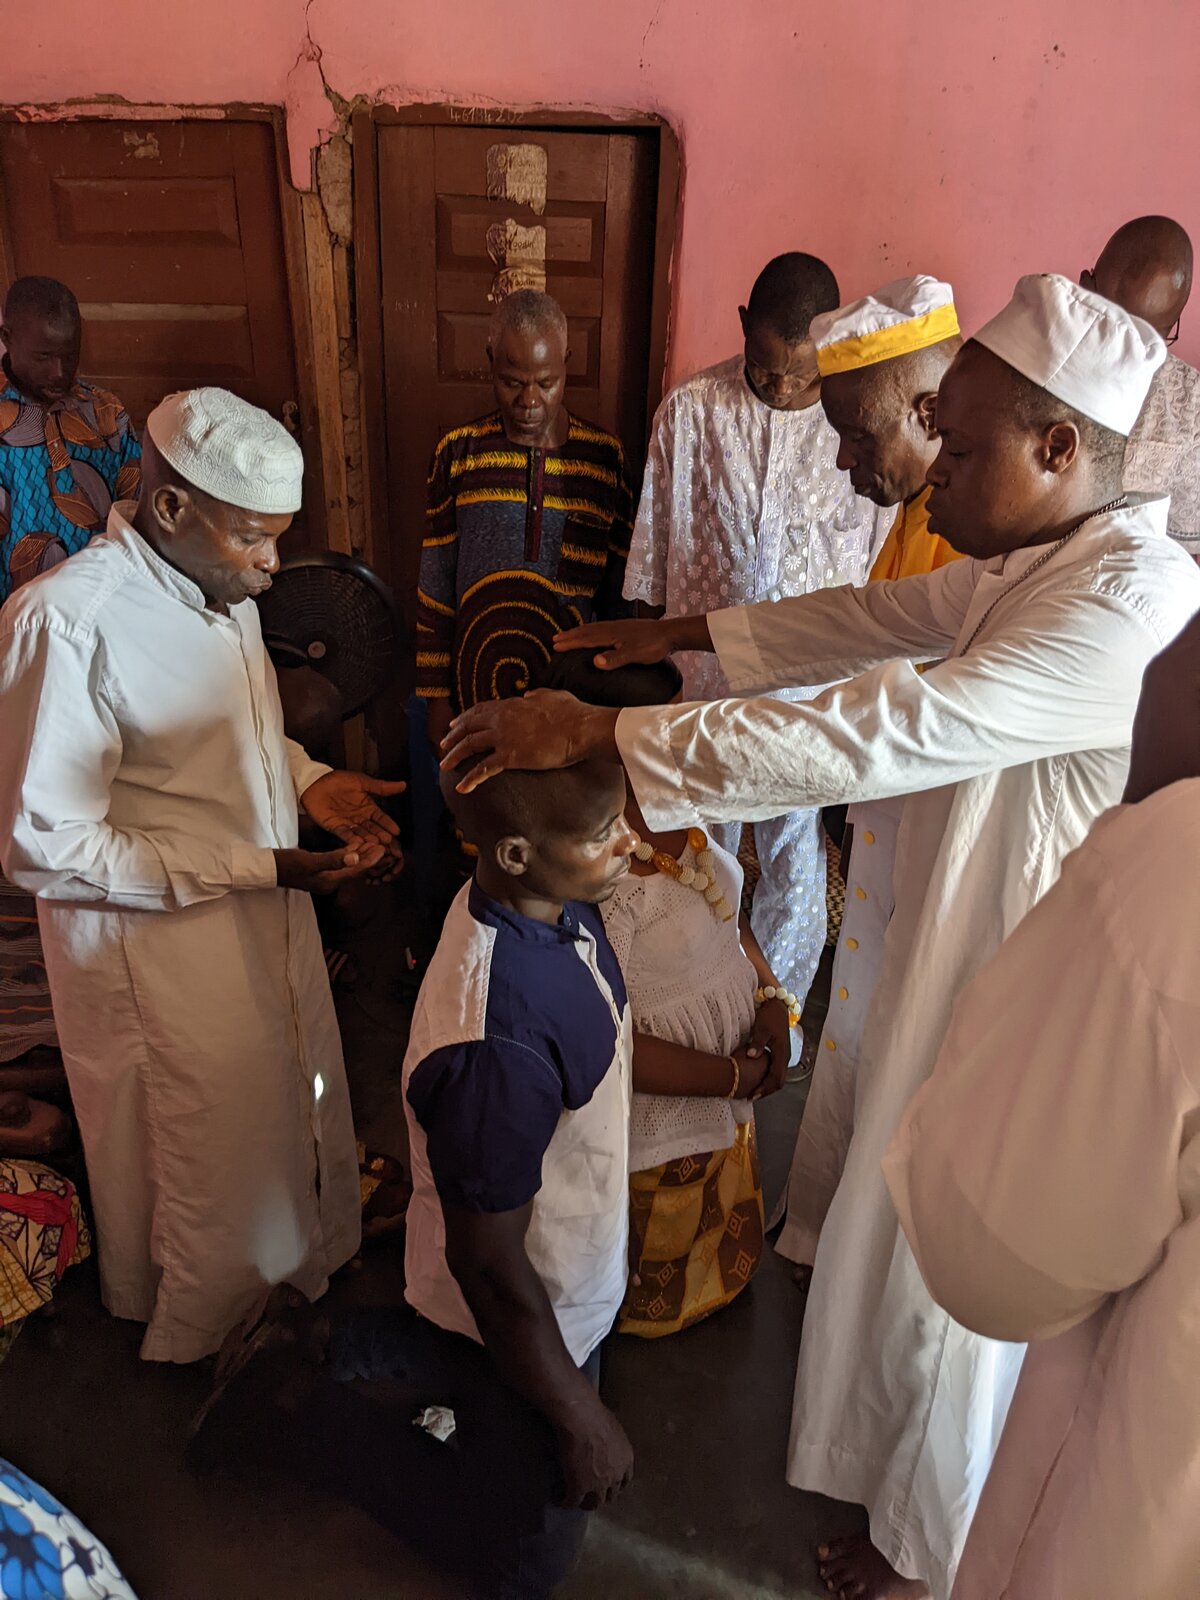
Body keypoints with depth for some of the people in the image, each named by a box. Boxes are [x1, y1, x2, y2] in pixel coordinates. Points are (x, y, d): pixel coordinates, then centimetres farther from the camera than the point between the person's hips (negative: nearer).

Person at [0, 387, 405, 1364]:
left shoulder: (220, 583, 1)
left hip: (269, 916, 7)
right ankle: (200, 1344, 45)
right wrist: (258, 868, -25)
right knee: (222, 1178, 13)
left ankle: (308, 1282, 53)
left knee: (298, 1127, 24)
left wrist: (309, 781, -4)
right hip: (163, 945, -7)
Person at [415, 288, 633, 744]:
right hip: (476, 685, 0)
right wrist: (437, 699, 0)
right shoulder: (459, 452, -3)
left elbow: (620, 590, 4)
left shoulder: (605, 457, -1)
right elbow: (435, 589, 1)